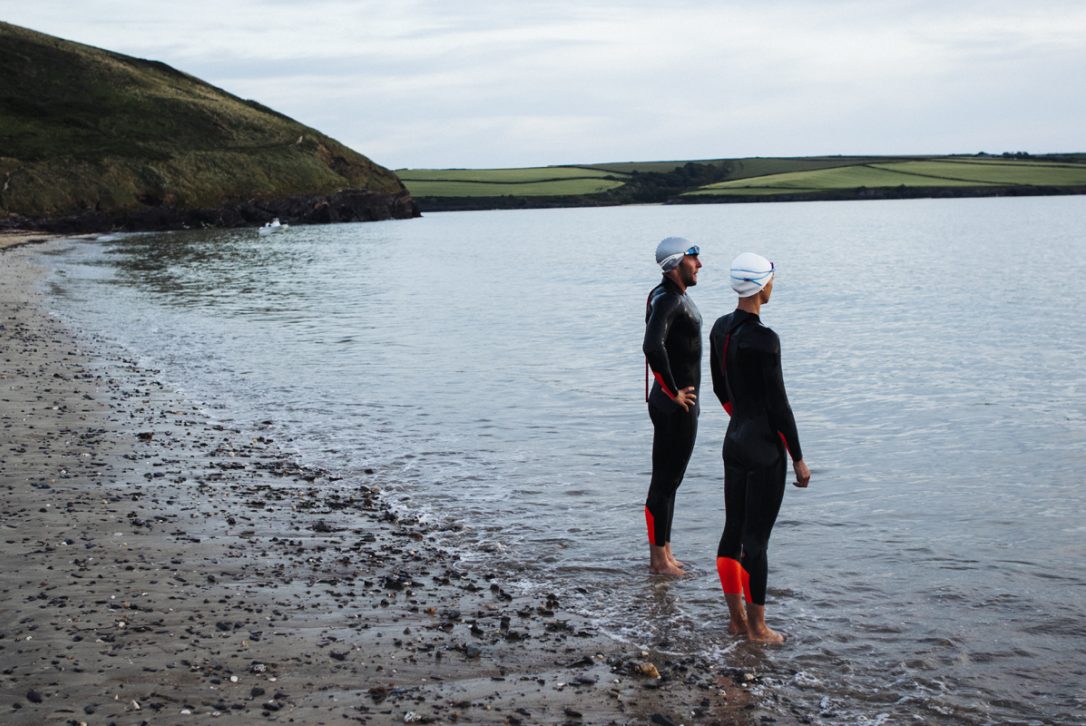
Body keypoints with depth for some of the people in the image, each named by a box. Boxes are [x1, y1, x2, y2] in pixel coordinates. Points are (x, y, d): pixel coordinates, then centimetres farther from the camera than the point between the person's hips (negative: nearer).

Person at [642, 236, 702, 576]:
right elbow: (652, 347, -37)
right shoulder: (666, 301, -20)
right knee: (666, 481, -1)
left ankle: (662, 553, 27)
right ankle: (659, 558, 8)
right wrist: (673, 392, -26)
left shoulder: (677, 296, 12)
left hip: (681, 403, 10)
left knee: (667, 479, 16)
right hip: (675, 407, -10)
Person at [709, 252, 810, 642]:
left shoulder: (720, 328, 4)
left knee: (732, 532, 13)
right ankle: (756, 627, 11)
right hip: (765, 449, -8)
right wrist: (798, 459, -8)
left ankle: (736, 619, 24)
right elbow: (778, 403, -17)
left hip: (735, 441, 8)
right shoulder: (764, 339, -21)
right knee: (756, 538, 0)